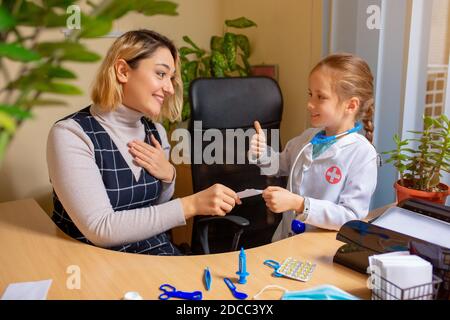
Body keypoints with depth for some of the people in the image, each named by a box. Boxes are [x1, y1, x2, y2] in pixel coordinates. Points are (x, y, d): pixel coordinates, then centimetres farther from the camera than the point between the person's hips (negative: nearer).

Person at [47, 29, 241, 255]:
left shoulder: (155, 131, 2)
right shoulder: (71, 134, -15)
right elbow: (101, 229, -22)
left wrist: (167, 178, -8)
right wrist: (191, 205, -26)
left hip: (154, 252, 6)